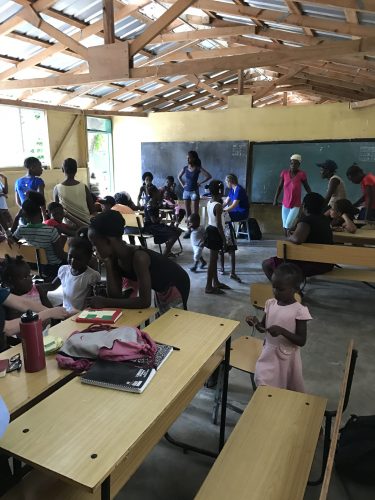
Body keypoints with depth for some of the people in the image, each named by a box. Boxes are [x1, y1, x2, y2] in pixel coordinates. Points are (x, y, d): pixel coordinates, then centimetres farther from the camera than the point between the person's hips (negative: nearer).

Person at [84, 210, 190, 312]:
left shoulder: (138, 257, -38)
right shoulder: (115, 258, -14)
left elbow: (145, 301, -38)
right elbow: (116, 296, -15)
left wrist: (105, 302, -36)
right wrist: (107, 263, -22)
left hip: (176, 283, -7)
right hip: (161, 288, 8)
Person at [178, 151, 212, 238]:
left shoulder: (198, 168, -6)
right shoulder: (185, 168, 5)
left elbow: (209, 176, -9)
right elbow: (179, 177, 22)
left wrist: (200, 183, -8)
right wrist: (182, 185, 10)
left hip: (194, 191, -4)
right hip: (186, 191, 5)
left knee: (195, 213, -3)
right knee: (187, 212, 8)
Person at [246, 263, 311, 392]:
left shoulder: (299, 310, -19)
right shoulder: (270, 303, -4)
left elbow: (302, 341, -17)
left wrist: (282, 331, -30)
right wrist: (256, 323, -16)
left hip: (286, 357, -4)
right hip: (268, 352, 4)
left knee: (288, 390, 14)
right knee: (265, 384, 9)